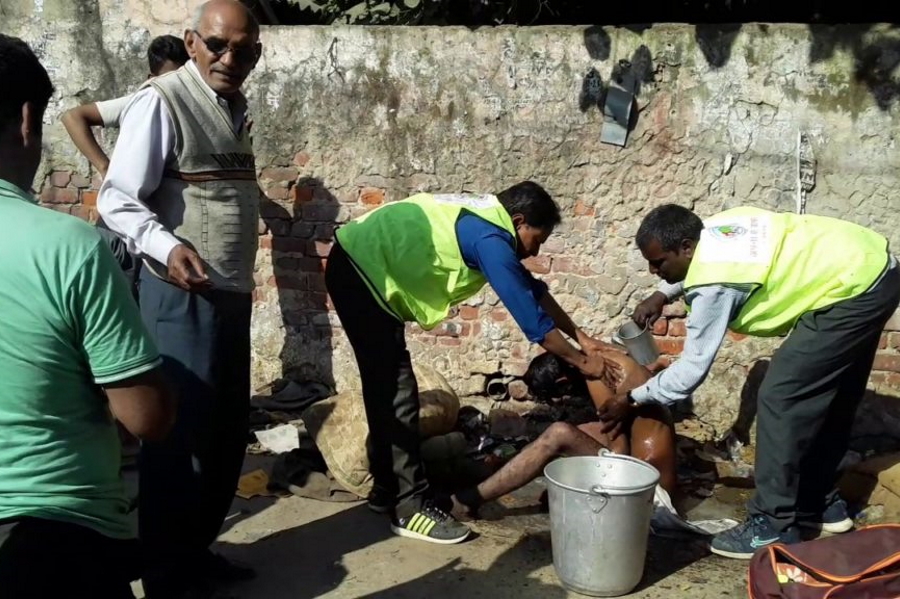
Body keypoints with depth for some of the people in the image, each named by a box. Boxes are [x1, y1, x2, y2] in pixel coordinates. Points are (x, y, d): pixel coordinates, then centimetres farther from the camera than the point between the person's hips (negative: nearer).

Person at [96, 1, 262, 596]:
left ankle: (198, 550, 30)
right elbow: (118, 200, -14)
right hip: (181, 296, -8)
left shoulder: (235, 107, 13)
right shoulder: (161, 101, -12)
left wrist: (241, 279, 16)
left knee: (228, 432, 14)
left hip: (233, 294, 8)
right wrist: (167, 247, -29)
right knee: (180, 436, -2)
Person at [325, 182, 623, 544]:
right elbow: (529, 314, -17)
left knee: (387, 392, 15)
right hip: (360, 272, -11)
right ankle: (409, 507, -1)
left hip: (363, 269, 11)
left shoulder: (487, 221, 10)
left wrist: (580, 336, 21)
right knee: (397, 396, -8)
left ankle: (389, 492, 24)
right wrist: (582, 361, -6)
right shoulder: (489, 238, -19)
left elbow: (533, 290, 19)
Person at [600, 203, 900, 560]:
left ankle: (774, 527, -3)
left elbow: (693, 368, -13)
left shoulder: (714, 283, -20)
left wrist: (632, 399, -3)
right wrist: (663, 295, 16)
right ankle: (821, 501, 32)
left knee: (780, 398, -9)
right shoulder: (714, 230, 3)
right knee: (824, 397, 19)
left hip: (853, 290, -10)